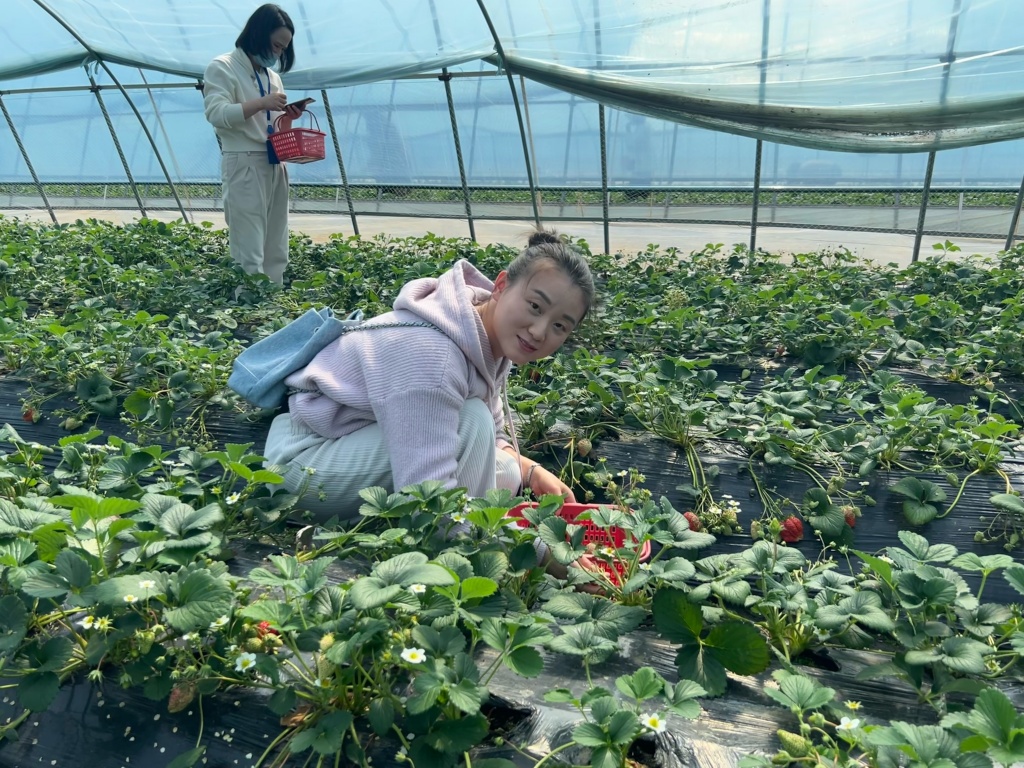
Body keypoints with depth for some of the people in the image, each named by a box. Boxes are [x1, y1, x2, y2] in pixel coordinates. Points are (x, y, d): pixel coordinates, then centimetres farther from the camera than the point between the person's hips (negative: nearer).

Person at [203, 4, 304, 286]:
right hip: (244, 166, -7)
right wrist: (262, 104, -19)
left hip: (275, 167, 7)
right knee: (249, 253, -11)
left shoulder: (272, 76, 21)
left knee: (276, 251, 6)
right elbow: (216, 113, -13)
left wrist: (288, 117, 4)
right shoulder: (222, 68, 0)